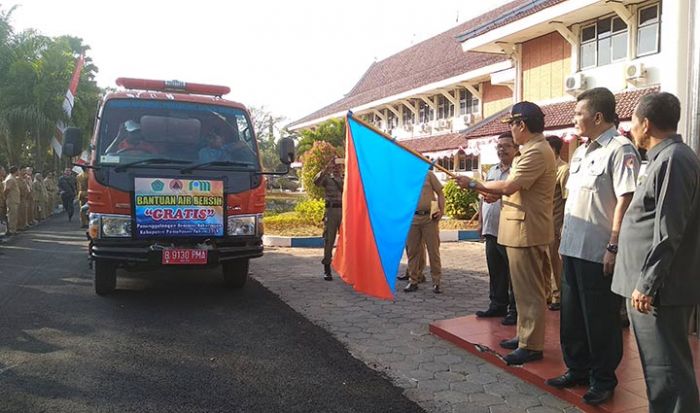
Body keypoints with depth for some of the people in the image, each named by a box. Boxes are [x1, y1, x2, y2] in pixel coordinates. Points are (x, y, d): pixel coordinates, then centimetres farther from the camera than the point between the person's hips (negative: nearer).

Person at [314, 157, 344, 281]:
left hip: (345, 211, 3)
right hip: (331, 211, -3)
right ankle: (327, 269, 6)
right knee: (329, 239, 0)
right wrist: (326, 168, -25)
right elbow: (316, 181, -15)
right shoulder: (327, 178, 6)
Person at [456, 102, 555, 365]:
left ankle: (531, 346, 4)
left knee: (529, 290, -4)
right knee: (524, 288, 17)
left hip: (526, 230, -11)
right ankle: (524, 335, 28)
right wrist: (495, 193, 4)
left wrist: (474, 184, -12)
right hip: (521, 228, 11)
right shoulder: (532, 150, 18)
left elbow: (509, 186, -24)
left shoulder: (537, 151, -17)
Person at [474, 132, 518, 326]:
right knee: (495, 272, 15)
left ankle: (515, 310, 9)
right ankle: (497, 305, 26)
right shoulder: (492, 171, 18)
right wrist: (481, 221, 18)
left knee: (513, 274, 0)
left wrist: (499, 195, -33)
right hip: (491, 230, 8)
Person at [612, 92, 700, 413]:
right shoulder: (666, 157, 16)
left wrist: (646, 284, -20)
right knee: (664, 366, 18)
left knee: (666, 370, -3)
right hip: (653, 283, 10)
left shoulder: (672, 159, -15)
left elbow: (668, 232, -21)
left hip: (660, 288, -10)